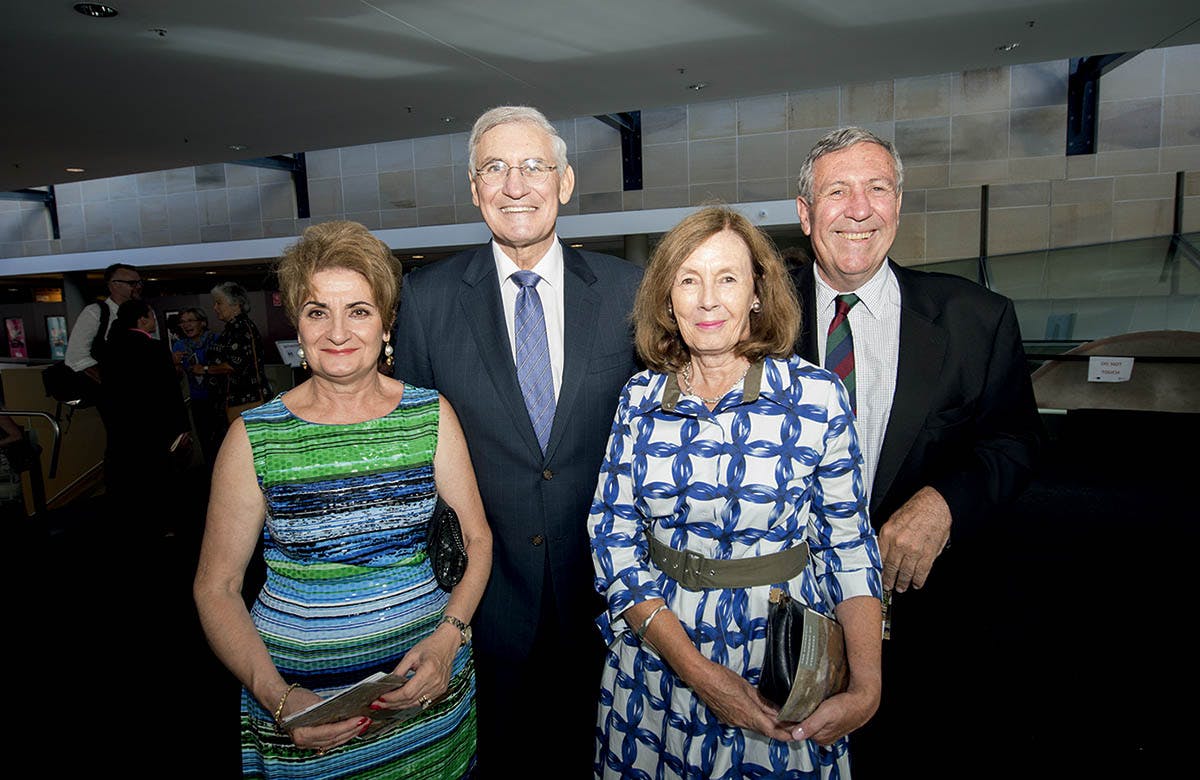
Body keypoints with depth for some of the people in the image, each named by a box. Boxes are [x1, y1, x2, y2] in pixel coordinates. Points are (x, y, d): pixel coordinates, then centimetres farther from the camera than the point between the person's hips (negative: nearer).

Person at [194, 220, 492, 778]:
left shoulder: (431, 414, -4)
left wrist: (448, 637, -15)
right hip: (300, 695, -1)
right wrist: (278, 698, -16)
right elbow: (216, 587, -4)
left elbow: (476, 538, 0)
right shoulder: (253, 438, -8)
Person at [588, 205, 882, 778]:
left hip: (786, 662, -1)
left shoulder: (817, 396, -10)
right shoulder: (640, 398, -5)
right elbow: (613, 537, -6)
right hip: (657, 660, 2)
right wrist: (698, 670, -15)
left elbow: (849, 546, -5)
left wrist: (865, 689, -15)